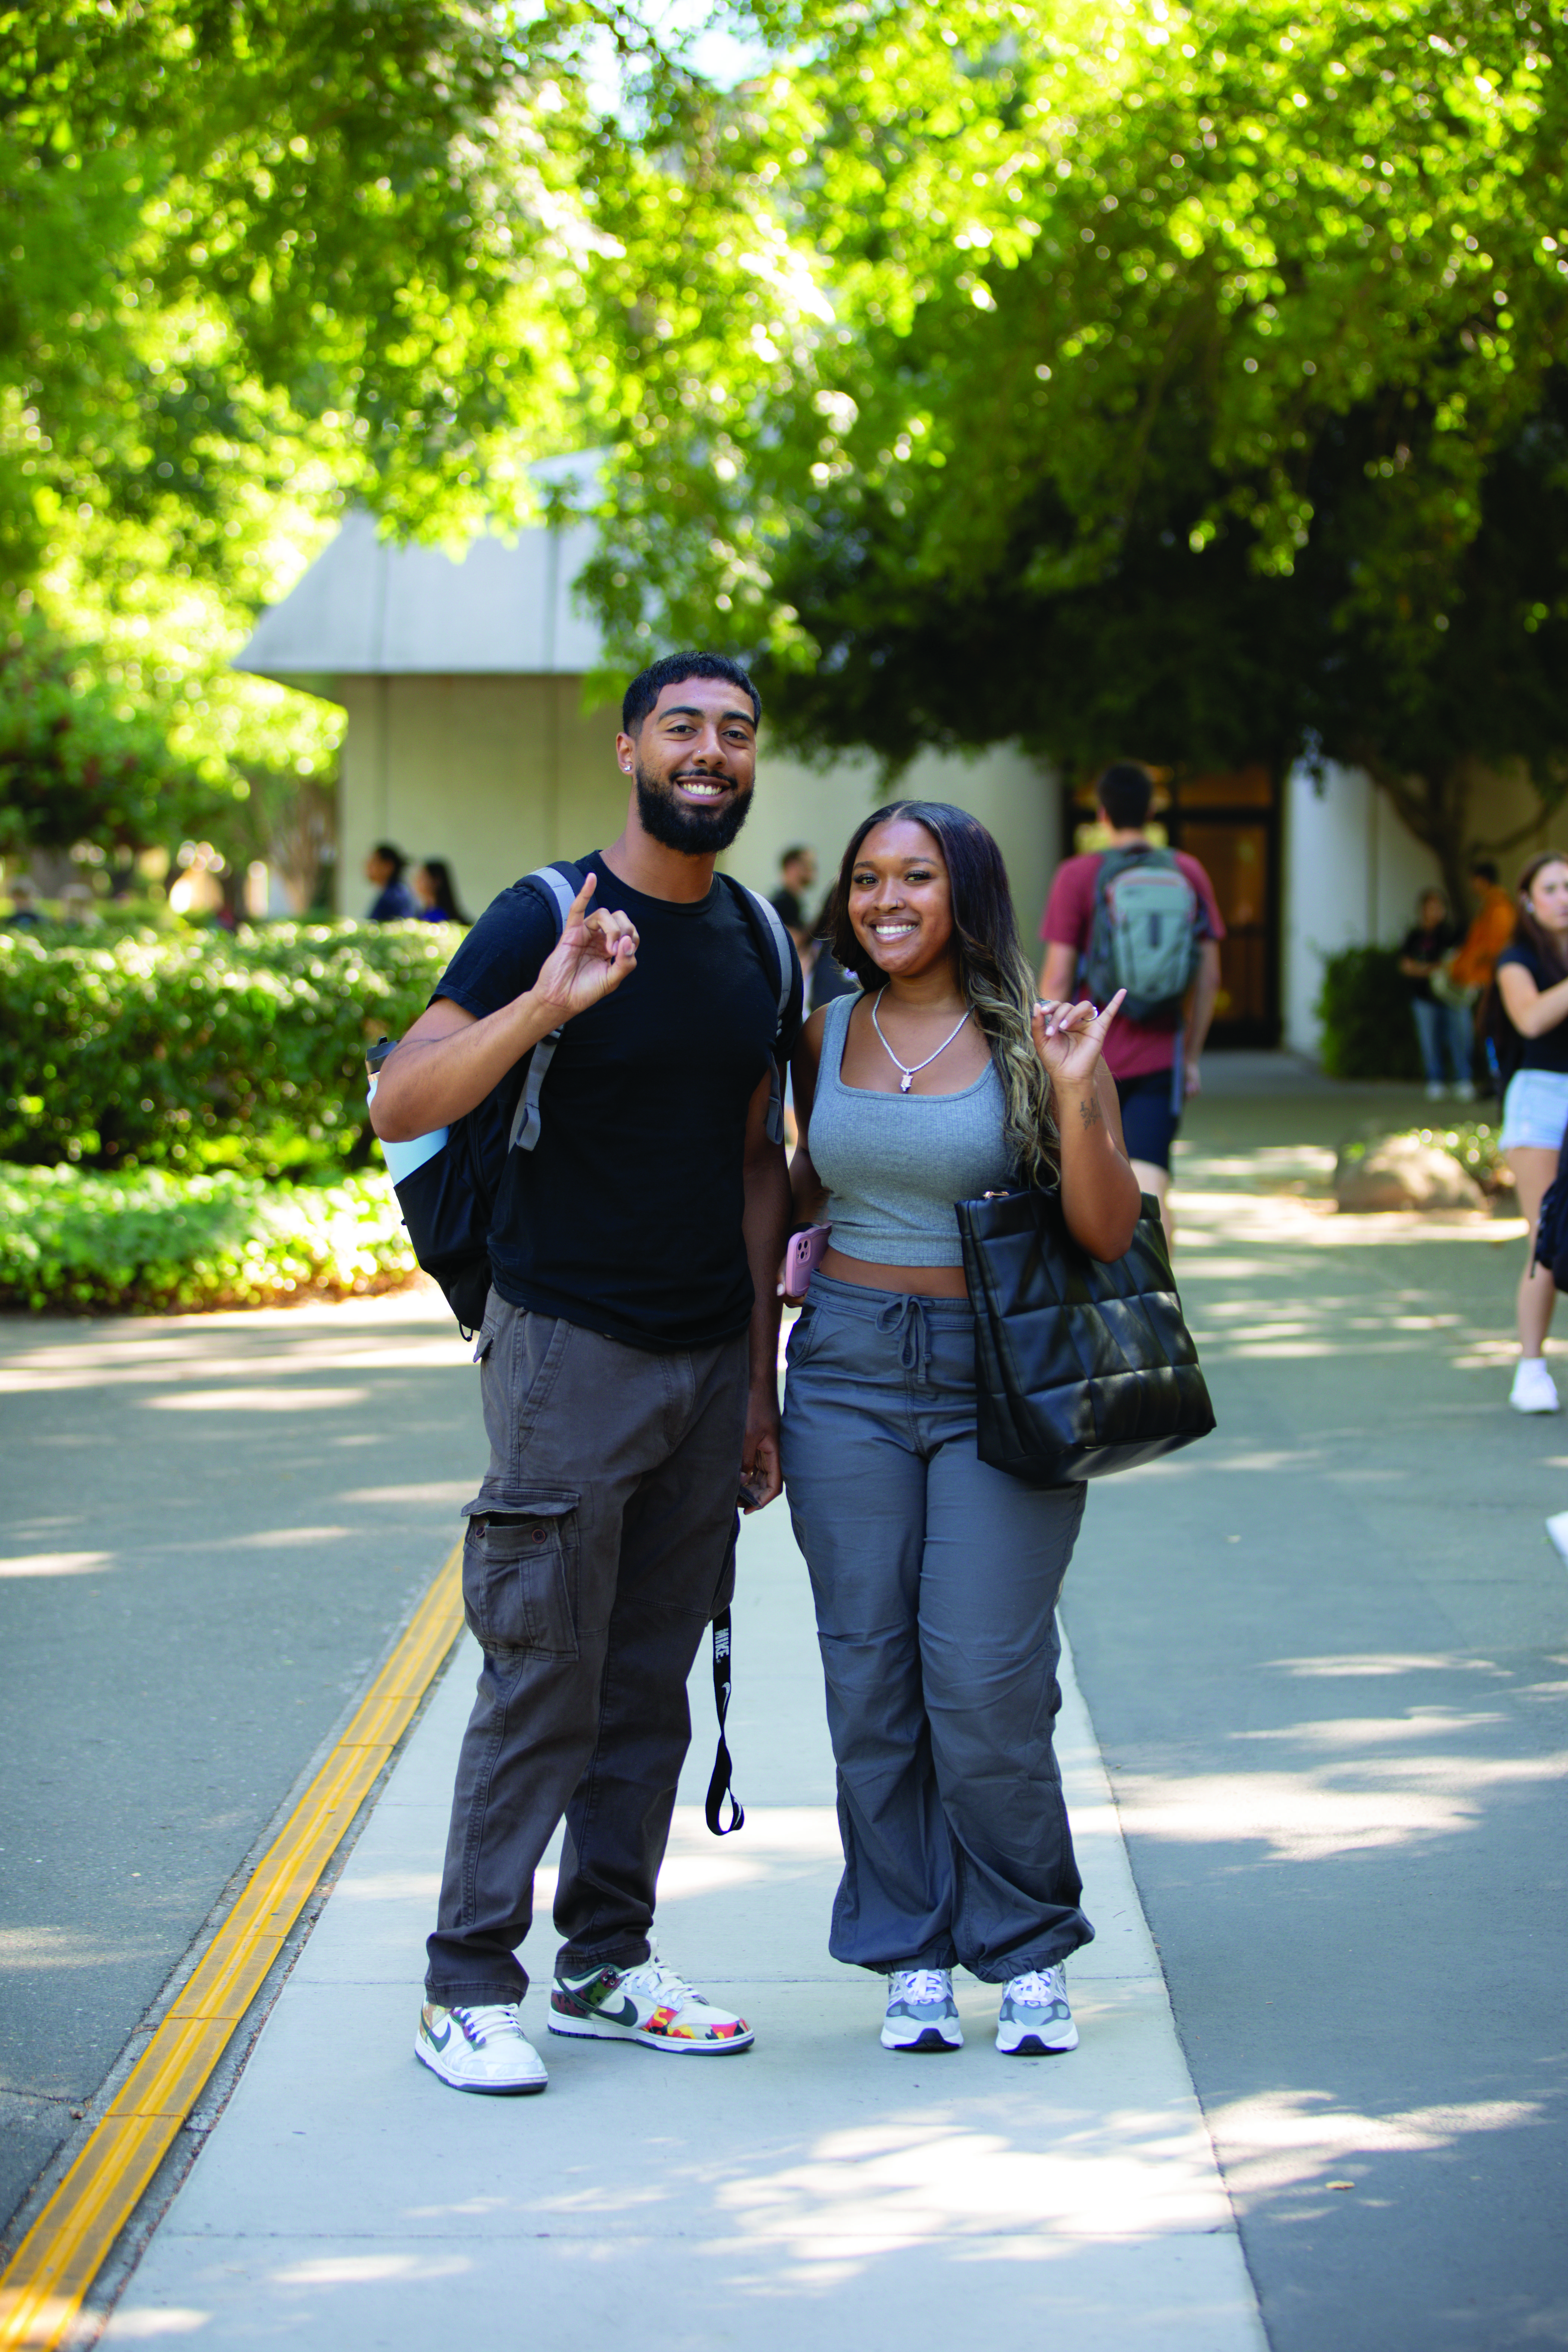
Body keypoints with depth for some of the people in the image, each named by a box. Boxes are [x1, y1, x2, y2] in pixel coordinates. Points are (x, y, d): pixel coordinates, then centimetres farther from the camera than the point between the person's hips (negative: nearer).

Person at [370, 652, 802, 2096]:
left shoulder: (757, 944, 10)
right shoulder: (547, 920, -9)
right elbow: (401, 1106, -18)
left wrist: (761, 1378, 12)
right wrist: (542, 1008, -34)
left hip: (710, 1356, 6)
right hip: (571, 1347, -6)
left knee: (655, 1683, 9)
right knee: (543, 1683, -5)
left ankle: (607, 1963, 18)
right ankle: (471, 1985, 4)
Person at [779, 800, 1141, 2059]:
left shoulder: (1032, 1038, -3)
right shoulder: (825, 1034, 8)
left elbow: (1109, 1234, -8)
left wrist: (1076, 1098, -20)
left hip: (1001, 1381, -4)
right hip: (848, 1374, 4)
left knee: (986, 1677, -8)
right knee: (871, 1672, 2)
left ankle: (1028, 1952, 10)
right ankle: (913, 1958, 13)